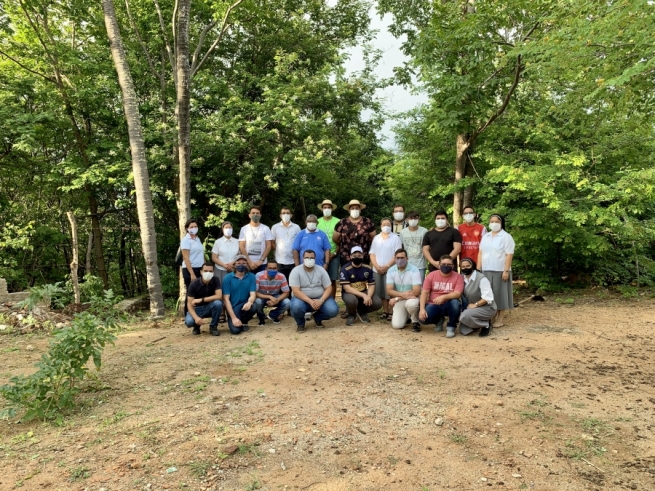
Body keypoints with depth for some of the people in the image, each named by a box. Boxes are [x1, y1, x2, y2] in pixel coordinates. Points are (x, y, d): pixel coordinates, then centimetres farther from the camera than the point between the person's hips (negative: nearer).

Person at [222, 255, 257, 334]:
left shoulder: (251, 276, -1)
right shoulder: (228, 278, -7)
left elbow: (253, 294, -9)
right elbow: (226, 299, -9)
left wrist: (249, 302, -35)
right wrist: (233, 318, -18)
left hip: (244, 306, 2)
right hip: (232, 307, -2)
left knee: (254, 307, -32)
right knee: (235, 330, -26)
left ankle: (243, 321, 2)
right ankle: (237, 321, 13)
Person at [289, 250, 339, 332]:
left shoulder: (321, 270, -2)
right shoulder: (296, 271, -10)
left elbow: (328, 288, -4)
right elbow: (296, 291, -18)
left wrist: (321, 301, -23)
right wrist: (310, 302, -29)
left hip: (320, 298, 3)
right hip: (302, 298, -2)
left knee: (333, 310, -23)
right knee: (296, 308, -37)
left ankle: (318, 318, 13)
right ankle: (300, 323, 1)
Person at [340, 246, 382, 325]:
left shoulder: (368, 268, -3)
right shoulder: (345, 269, -16)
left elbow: (371, 285, -1)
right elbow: (347, 288, -22)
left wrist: (368, 296, -23)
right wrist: (363, 296, -30)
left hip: (364, 292, 4)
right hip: (349, 293, -4)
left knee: (377, 303, -20)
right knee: (351, 300, -39)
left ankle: (362, 311, 14)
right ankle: (351, 315, 0)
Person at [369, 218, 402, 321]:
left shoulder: (395, 238, 0)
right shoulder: (376, 238, 13)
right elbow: (372, 253, 9)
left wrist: (387, 266, -14)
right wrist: (376, 266, -5)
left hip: (391, 269, -4)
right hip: (377, 270, 4)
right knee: (381, 292, 6)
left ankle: (391, 312, -2)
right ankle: (385, 311, 13)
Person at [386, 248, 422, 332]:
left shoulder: (414, 270, -17)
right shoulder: (391, 271, -5)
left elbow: (416, 292, -22)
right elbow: (389, 291, -7)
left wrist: (396, 298, -20)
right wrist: (402, 294, -27)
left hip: (412, 298, -3)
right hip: (399, 300, 3)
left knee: (411, 303, -39)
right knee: (396, 325, -14)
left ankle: (415, 322, -7)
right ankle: (406, 315, 22)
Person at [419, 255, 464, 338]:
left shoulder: (458, 277, -6)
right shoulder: (431, 275, -3)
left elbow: (457, 294, -19)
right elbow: (424, 293, -6)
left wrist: (443, 297, -36)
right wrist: (422, 309, -18)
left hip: (448, 305, -1)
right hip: (433, 305, 1)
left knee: (455, 302, -35)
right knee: (422, 318, -25)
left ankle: (451, 327, -8)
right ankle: (438, 320, 14)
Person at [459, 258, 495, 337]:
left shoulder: (481, 278, -18)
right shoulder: (462, 279, 2)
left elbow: (488, 297, -24)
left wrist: (475, 305, -25)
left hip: (486, 308, -7)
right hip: (472, 308, 7)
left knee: (466, 315, -32)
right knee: (463, 330, -4)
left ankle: (486, 324, -8)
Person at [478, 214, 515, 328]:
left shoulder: (506, 237, -4)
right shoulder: (485, 237, 14)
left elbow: (509, 255, -9)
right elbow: (480, 253, 12)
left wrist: (506, 270, -16)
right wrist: (478, 269, 6)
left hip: (500, 271, -5)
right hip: (486, 271, 5)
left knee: (500, 295, 1)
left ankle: (499, 320, 7)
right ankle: (492, 317, 16)